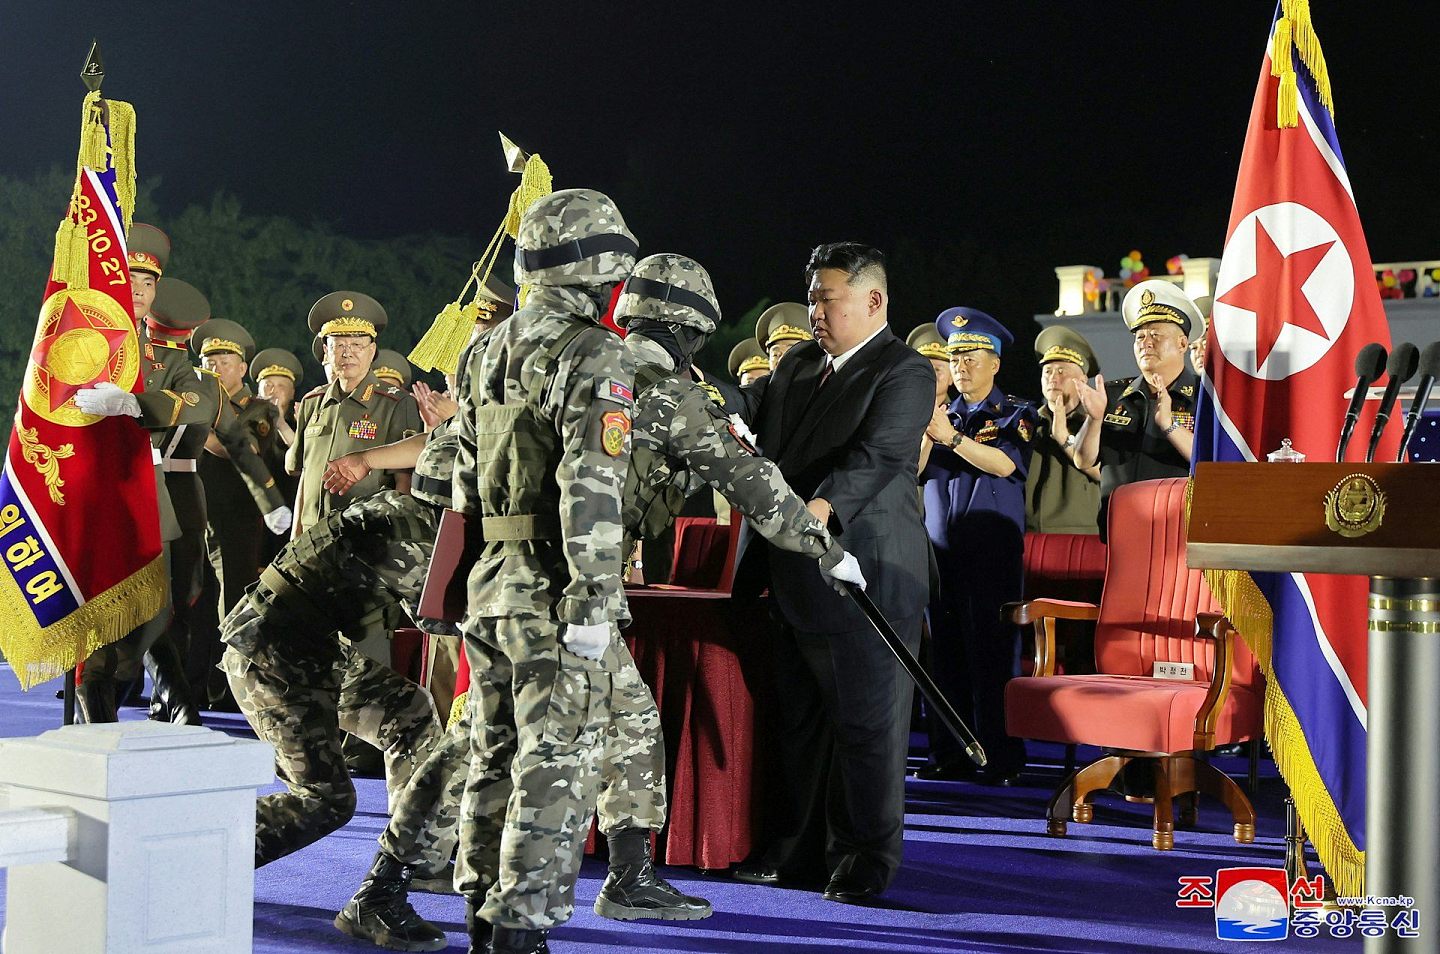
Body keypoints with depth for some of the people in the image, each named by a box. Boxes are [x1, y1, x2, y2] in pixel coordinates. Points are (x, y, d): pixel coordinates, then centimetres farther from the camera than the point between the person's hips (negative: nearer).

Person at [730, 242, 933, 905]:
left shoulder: (904, 372, -9)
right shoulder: (798, 365, 17)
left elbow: (878, 455, -23)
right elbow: (745, 413, 12)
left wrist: (823, 507, -39)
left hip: (862, 573, -8)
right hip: (795, 577, 8)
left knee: (866, 724, 2)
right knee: (800, 719, 15)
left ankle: (865, 862, 13)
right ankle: (797, 850, 26)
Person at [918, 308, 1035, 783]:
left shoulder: (1015, 414, 3)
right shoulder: (943, 414, 17)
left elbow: (1004, 464, -15)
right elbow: (915, 471, 8)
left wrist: (951, 437, -23)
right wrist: (925, 430, -10)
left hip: (992, 553, -4)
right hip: (941, 550, 5)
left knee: (991, 655, -6)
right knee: (944, 654, 4)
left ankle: (1001, 757, -1)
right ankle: (950, 753, 11)